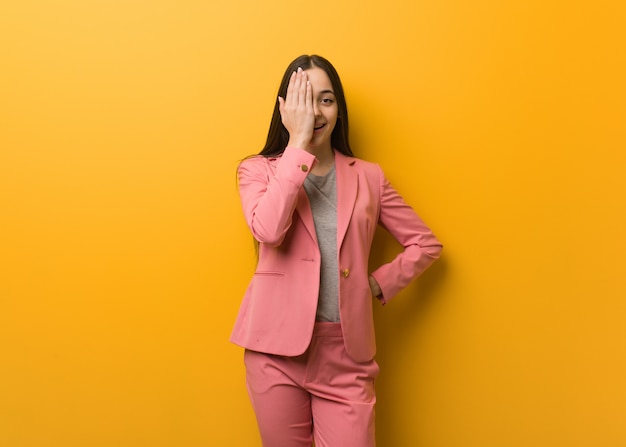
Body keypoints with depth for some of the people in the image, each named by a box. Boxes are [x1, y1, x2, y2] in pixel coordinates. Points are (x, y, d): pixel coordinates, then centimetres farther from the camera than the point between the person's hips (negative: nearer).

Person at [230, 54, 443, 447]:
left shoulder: (368, 177, 8)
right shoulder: (258, 170, 3)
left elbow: (426, 244, 13)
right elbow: (267, 230, -19)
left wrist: (379, 284, 0)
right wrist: (298, 144, -15)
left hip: (346, 352, 1)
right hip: (279, 346, -1)